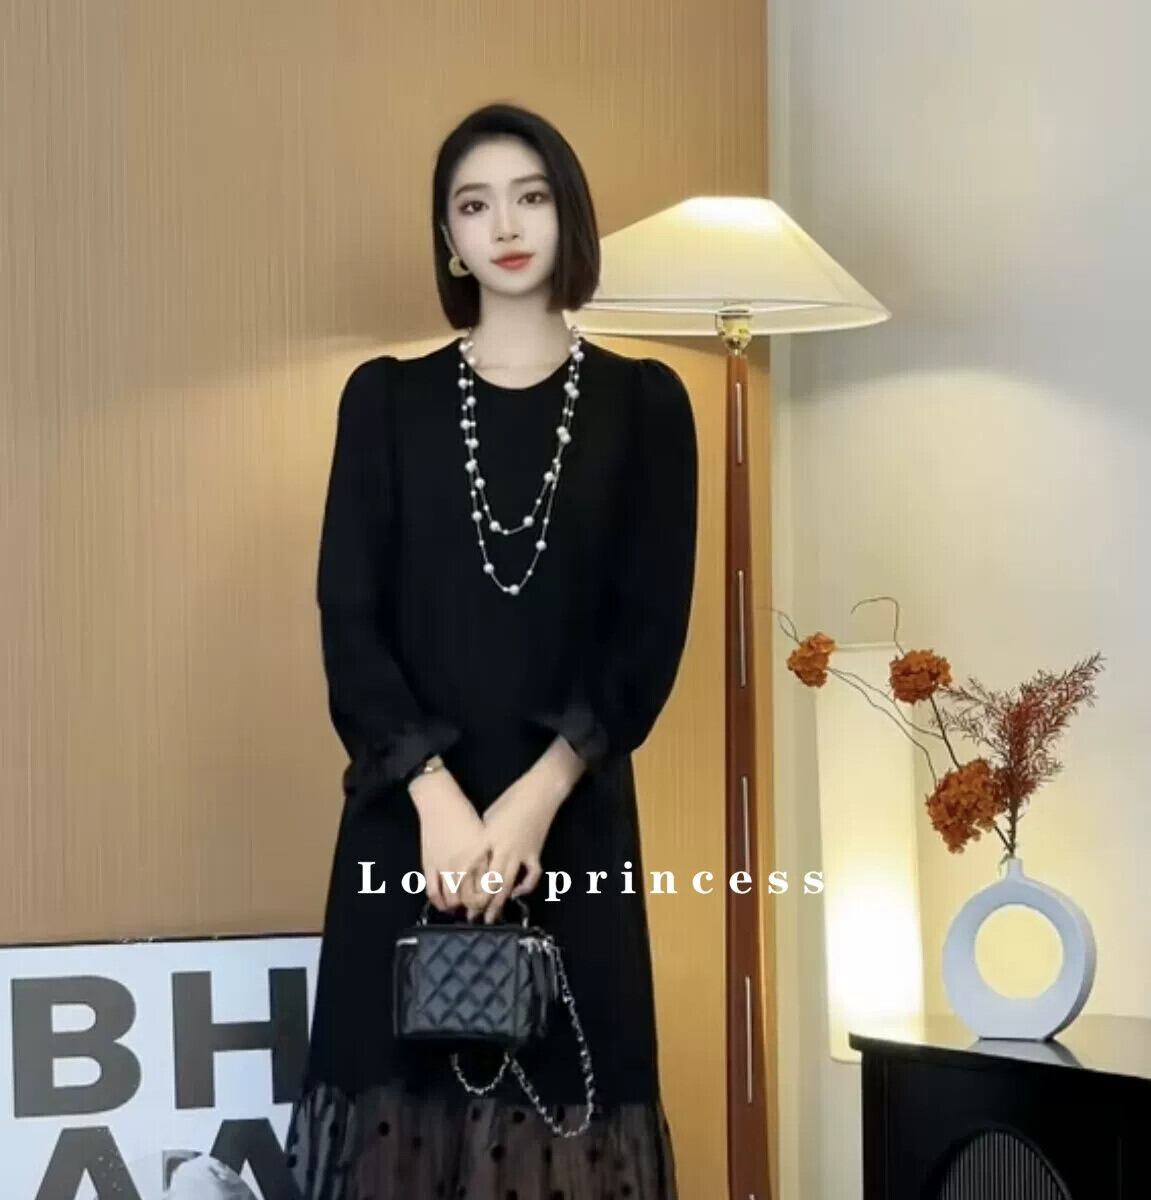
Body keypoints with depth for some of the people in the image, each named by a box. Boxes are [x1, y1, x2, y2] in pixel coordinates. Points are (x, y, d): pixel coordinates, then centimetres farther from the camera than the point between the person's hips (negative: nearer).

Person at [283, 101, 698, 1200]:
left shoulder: (642, 402, 5)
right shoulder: (387, 399, 7)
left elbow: (654, 627, -2)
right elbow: (348, 618, 0)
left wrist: (536, 797, -14)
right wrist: (438, 798, -13)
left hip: (573, 820, 0)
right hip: (410, 815, 1)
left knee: (563, 1099, 0)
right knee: (406, 1096, -1)